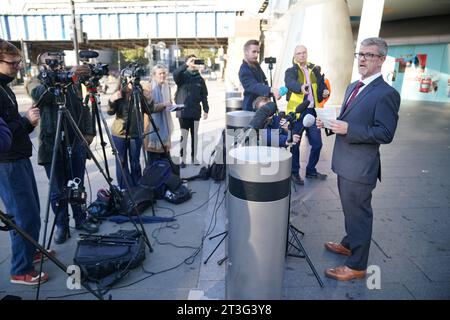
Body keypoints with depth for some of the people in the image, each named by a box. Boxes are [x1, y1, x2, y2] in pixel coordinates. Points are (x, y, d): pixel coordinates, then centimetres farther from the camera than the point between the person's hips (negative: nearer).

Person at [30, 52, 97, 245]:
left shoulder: (73, 85, 10)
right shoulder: (40, 89, -1)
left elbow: (84, 108, 14)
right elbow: (42, 93, -25)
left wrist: (88, 132, -1)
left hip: (76, 145, 3)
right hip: (53, 147, -3)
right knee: (58, 191, 4)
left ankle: (80, 219, 26)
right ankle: (61, 226, 20)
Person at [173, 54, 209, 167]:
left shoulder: (199, 78, 8)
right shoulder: (182, 76, 0)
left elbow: (204, 95, 9)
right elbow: (175, 74, -25)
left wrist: (206, 109, 2)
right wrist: (186, 65, -34)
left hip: (196, 111, 3)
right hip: (183, 111, -3)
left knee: (195, 135, 11)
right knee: (184, 135, -2)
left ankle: (194, 156, 22)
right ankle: (182, 159, 5)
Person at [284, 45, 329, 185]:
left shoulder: (314, 70, 14)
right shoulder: (291, 71, -1)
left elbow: (321, 85, 16)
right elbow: (290, 83, -23)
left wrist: (325, 92, -8)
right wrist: (301, 87, -44)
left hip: (312, 111, 5)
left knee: (317, 143, 8)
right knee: (295, 144, 1)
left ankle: (311, 170, 26)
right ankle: (295, 172, 17)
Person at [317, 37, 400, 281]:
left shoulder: (386, 93, -16)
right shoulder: (353, 87, 12)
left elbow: (385, 133, -20)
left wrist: (348, 129, -27)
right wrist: (331, 122, 0)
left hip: (360, 167, -9)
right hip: (345, 162, 9)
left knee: (359, 214, 4)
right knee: (350, 210, 24)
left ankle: (357, 266, 20)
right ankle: (349, 244, 44)